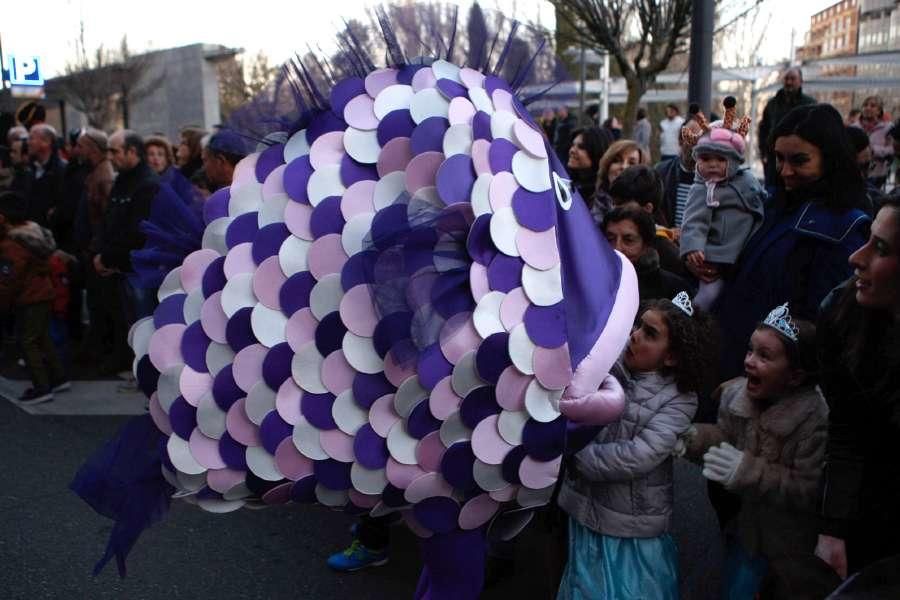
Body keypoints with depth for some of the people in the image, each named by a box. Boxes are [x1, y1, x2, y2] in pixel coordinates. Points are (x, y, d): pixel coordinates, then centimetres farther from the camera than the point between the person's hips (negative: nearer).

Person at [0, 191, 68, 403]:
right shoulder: (34, 231, 5)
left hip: (29, 300, -9)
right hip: (44, 293, 9)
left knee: (27, 342, -1)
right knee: (42, 338, 19)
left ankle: (42, 388, 2)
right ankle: (58, 378, 25)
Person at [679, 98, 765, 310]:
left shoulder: (747, 179, 8)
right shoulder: (702, 190, -10)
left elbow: (766, 203, 23)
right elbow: (694, 221, -22)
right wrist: (692, 247, -38)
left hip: (750, 256, 6)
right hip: (719, 260, -6)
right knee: (709, 296, -16)